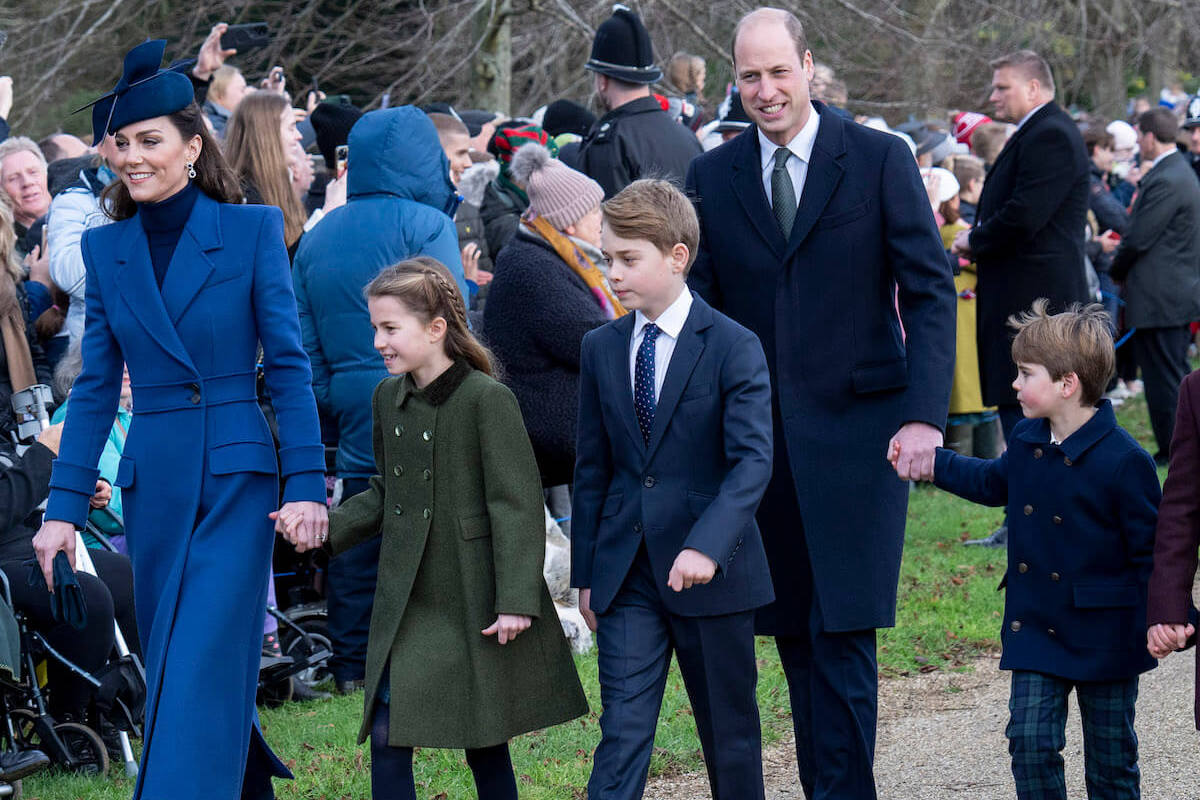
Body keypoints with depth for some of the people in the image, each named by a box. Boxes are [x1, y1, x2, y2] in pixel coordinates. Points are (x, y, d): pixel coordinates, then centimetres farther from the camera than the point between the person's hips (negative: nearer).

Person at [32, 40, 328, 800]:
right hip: (154, 480, 4)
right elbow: (96, 386, 9)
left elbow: (289, 364, -4)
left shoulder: (251, 230, -4)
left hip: (237, 476, -4)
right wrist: (65, 504, 4)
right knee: (172, 665, 10)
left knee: (203, 665, -11)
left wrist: (306, 483, -10)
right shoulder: (106, 248, 7)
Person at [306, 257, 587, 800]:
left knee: (484, 743, 5)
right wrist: (325, 526, 3)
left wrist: (515, 600, -19)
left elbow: (516, 504, -15)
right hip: (407, 598, 6)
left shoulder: (487, 399, -14)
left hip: (475, 602, -5)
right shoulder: (388, 399, 7)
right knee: (387, 737, -2)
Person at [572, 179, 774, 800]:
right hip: (628, 572, 3)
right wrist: (586, 573, 10)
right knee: (622, 732, -4)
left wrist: (707, 545, -30)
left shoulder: (734, 347, -7)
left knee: (729, 734, 8)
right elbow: (592, 469, 12)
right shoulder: (601, 349, 7)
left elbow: (752, 460, -16)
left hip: (713, 571, -3)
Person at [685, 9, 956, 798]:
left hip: (856, 429, -3)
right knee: (795, 636, 6)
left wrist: (925, 415, -14)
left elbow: (930, 291, -4)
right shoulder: (713, 177, 7)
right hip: (759, 435, 3)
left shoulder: (880, 159, -2)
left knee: (843, 634, -9)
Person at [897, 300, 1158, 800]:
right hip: (1036, 627, 5)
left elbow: (1150, 549, -14)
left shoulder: (1122, 460, -19)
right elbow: (996, 482, 25)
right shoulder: (1027, 441, 2)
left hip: (1104, 634, -5)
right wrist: (929, 461, 24)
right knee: (1030, 740, -4)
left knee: (1110, 756, 8)